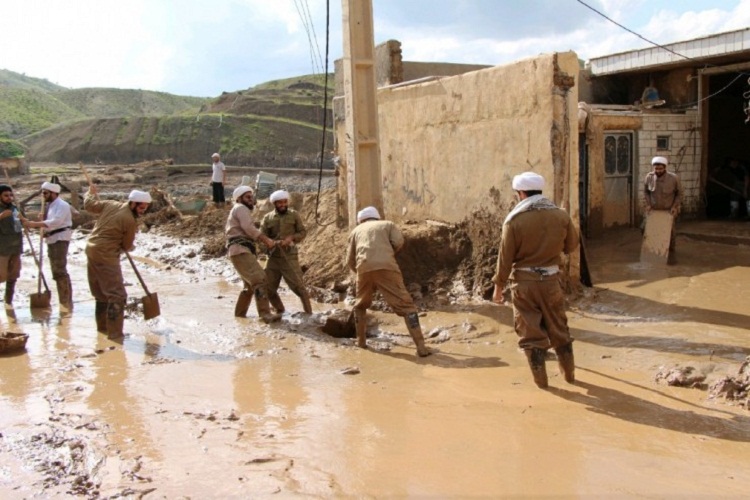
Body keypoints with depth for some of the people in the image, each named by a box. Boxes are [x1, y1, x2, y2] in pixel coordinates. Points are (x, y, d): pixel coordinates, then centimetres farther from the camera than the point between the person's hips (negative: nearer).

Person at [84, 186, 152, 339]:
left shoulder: (111, 204, 1)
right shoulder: (131, 221, -16)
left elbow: (89, 205, 14)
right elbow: (127, 246, -5)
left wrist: (92, 192, 35)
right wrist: (130, 247, 19)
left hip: (91, 250, 9)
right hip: (106, 256, -9)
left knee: (101, 292, 21)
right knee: (117, 296, -7)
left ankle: (102, 327, 33)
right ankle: (114, 334, -10)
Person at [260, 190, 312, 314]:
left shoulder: (294, 215, 4)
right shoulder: (267, 218, 6)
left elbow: (303, 232, 5)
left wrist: (291, 238, -14)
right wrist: (274, 243, -18)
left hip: (289, 256, -3)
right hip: (273, 257, 3)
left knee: (298, 286, -9)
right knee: (268, 288, 6)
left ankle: (308, 313, -2)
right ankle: (280, 311, 25)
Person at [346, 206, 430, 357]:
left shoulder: (356, 230, 28)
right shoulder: (388, 224, 25)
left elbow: (350, 261, 21)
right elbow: (399, 241, 5)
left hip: (364, 269, 2)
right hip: (386, 267, -2)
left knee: (360, 306, 27)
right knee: (406, 305, -1)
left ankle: (361, 341, 29)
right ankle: (421, 347, -10)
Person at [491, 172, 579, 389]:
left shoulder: (514, 220, -14)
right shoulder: (561, 215, -5)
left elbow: (505, 257, -10)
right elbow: (572, 245, 8)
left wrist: (499, 285, 0)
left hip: (524, 282, -3)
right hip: (550, 279, 3)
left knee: (530, 332, 8)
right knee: (558, 329, 18)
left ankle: (540, 378, 14)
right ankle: (569, 373, 29)